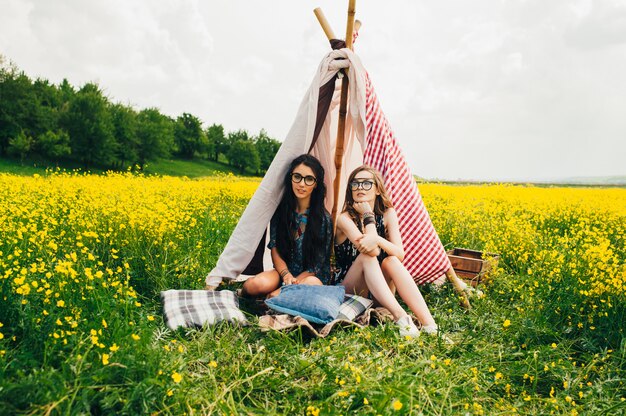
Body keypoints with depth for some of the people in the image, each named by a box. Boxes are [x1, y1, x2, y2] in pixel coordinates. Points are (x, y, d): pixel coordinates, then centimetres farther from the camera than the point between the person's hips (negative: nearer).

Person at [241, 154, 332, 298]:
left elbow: (316, 265, -11)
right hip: (284, 271, 1)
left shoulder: (323, 218, -11)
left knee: (312, 284, -39)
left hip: (312, 276, -1)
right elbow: (275, 250, -1)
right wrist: (287, 276, -21)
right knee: (256, 284, -33)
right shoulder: (280, 210, -2)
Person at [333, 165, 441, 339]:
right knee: (367, 256, -30)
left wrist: (377, 239, -34)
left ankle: (429, 325, -36)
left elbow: (400, 254, -15)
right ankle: (400, 316, -42)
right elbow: (371, 251, -26)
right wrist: (367, 215, -18)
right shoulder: (345, 218, -14)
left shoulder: (388, 214, -2)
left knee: (392, 261, -27)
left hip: (380, 290, 3)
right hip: (349, 289, -3)